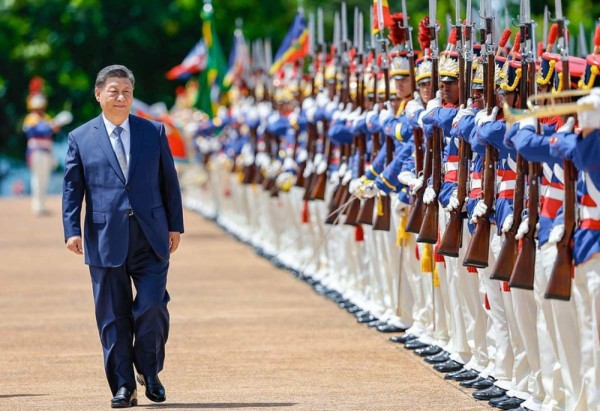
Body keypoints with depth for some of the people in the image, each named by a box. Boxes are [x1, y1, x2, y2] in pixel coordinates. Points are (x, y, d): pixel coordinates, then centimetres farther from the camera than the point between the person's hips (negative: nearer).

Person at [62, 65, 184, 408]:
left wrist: (175, 226, 6)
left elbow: (169, 181, 11)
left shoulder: (154, 132, 9)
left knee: (152, 307, -9)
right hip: (105, 240, 0)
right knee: (113, 317, 1)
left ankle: (149, 370, 16)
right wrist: (72, 230, -6)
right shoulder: (81, 138, 6)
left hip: (150, 238, 0)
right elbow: (72, 187, 5)